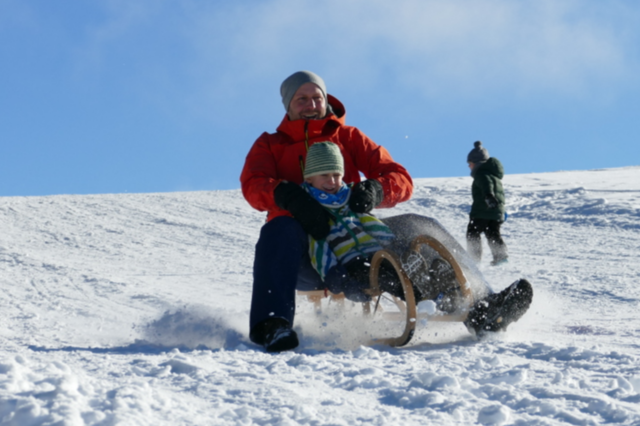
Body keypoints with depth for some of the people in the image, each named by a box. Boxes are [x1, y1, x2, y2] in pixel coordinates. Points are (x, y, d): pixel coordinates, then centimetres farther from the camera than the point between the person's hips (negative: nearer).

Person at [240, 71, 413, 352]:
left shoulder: (349, 137, 20)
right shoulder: (270, 145, 19)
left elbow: (401, 180, 9)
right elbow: (253, 186, -4)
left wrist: (374, 191, -16)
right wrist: (290, 196, -26)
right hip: (303, 254, -1)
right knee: (280, 231, -37)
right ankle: (272, 324, -48)